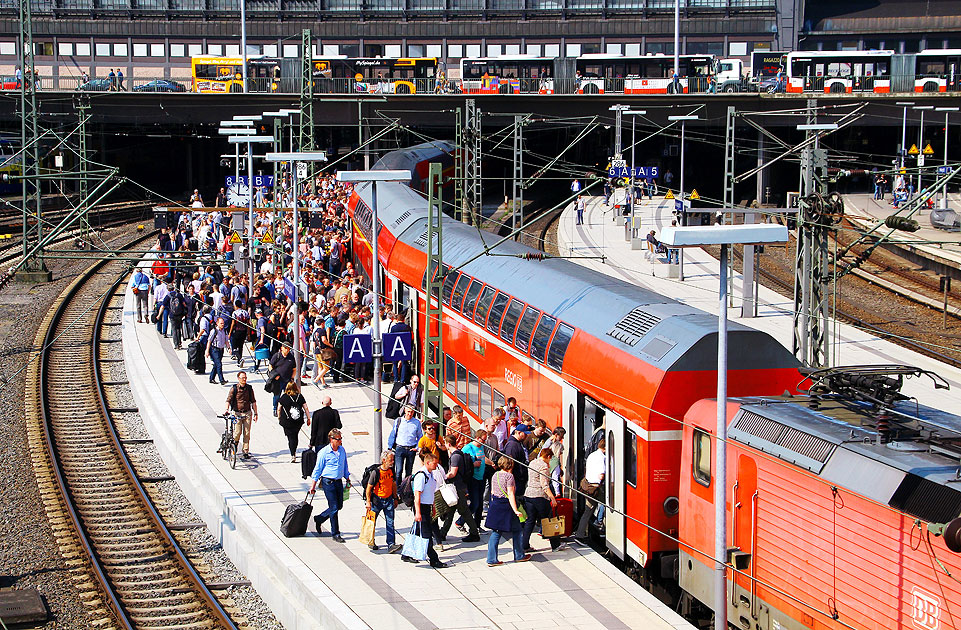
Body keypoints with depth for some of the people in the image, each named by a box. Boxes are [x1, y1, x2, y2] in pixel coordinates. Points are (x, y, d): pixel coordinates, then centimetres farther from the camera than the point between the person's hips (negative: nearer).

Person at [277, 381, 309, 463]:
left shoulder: (284, 397, -8)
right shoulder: (300, 396, -2)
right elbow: (306, 408, 0)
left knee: (290, 437, 1)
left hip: (287, 421, -2)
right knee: (295, 436, 20)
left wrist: (279, 416, 16)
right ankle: (294, 452, 32)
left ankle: (293, 455, -8)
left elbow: (279, 408, -1)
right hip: (298, 421, 2)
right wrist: (308, 418, 8)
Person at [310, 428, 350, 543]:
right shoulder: (324, 452, -11)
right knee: (334, 507, -7)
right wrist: (313, 485, -4)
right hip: (328, 482, -6)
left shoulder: (342, 451, 6)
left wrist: (347, 479, 22)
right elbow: (318, 469, -6)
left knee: (339, 506, 10)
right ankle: (335, 534, 2)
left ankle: (318, 519, 32)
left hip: (339, 481, 6)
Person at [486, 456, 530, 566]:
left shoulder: (495, 475, 7)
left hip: (495, 505, 7)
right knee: (516, 531, 12)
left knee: (495, 532, 7)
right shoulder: (509, 476, -14)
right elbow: (510, 494, -18)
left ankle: (491, 559, 1)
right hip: (506, 507, -7)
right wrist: (515, 510, -19)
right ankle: (519, 556, 24)